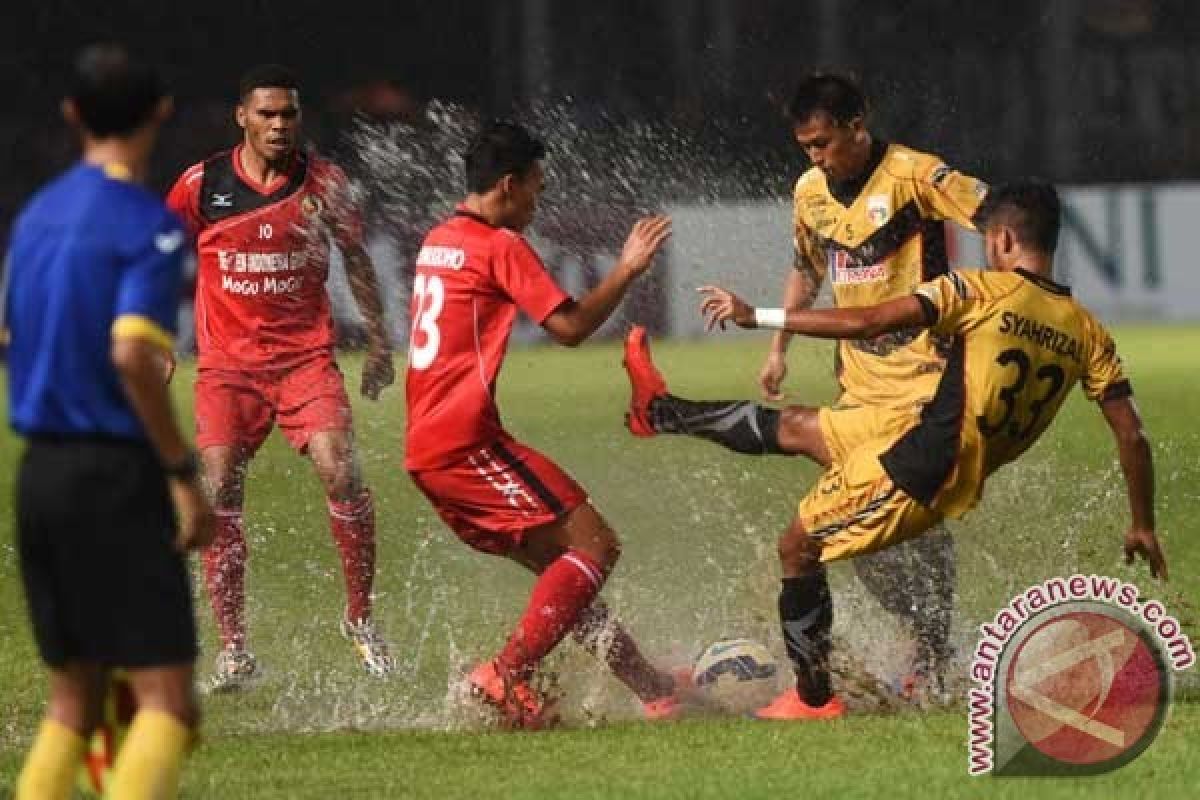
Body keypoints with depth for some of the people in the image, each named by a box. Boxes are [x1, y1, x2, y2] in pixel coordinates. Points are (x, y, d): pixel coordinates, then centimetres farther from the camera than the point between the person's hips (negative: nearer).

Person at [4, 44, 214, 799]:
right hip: (117, 476, -7)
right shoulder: (149, 224, -11)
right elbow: (132, 355, -22)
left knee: (74, 698, 13)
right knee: (166, 698, -7)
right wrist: (185, 475, -16)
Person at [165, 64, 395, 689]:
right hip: (226, 363, 0)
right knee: (220, 493, -12)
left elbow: (355, 258, 13)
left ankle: (360, 617, 2)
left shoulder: (323, 182, 0)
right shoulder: (202, 185, -1)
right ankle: (233, 648, -6)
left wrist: (379, 342, 11)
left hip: (307, 356, 0)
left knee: (341, 474, -17)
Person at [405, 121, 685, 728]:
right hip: (468, 443, -10)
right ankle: (507, 674, -17)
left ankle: (655, 690, 14)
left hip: (425, 450, 10)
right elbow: (570, 327, -11)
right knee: (595, 545, -8)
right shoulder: (501, 246, -9)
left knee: (558, 566, 13)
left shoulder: (436, 242, 18)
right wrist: (628, 269, 0)